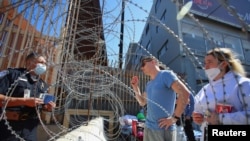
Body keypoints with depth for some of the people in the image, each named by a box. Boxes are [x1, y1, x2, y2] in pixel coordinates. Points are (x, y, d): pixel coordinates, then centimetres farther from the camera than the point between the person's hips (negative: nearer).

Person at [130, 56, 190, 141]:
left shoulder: (166, 74, -10)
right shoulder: (149, 84, 12)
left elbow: (185, 93, -19)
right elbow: (142, 102, 20)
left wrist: (174, 118, -18)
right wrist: (135, 88, 7)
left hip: (163, 129, -7)